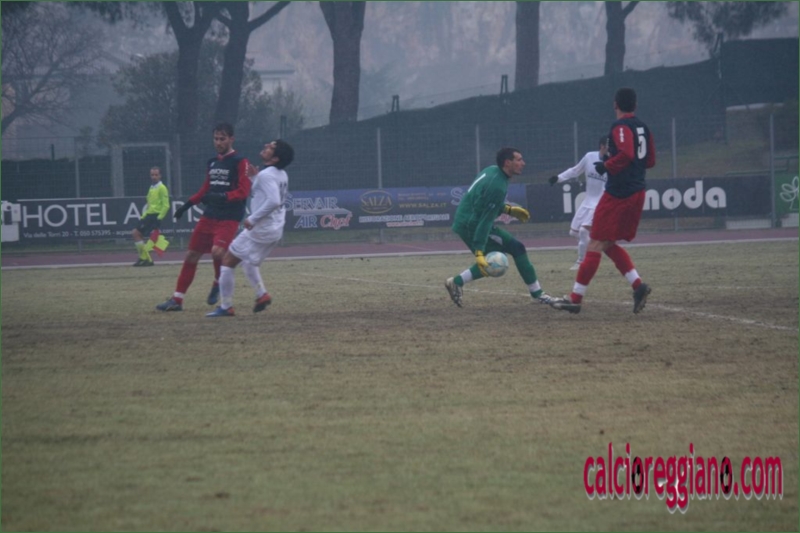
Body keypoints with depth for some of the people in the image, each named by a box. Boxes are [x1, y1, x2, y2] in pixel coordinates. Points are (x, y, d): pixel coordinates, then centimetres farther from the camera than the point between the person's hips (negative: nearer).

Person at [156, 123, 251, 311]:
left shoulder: (239, 162, -6)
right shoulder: (212, 163, 16)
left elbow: (243, 191, -14)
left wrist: (222, 197, -26)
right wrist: (187, 204, 18)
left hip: (229, 218, -7)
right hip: (209, 216, 7)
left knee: (217, 251, -27)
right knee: (191, 254, 4)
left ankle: (218, 283, 4)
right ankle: (176, 300, 10)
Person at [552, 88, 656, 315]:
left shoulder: (621, 126, -12)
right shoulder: (643, 127, 12)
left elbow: (626, 154, -27)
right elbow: (650, 161, 18)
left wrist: (606, 166, -13)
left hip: (618, 193, -8)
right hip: (637, 192, 8)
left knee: (595, 245, -4)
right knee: (609, 245, 16)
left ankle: (576, 298, -2)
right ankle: (638, 284, 0)